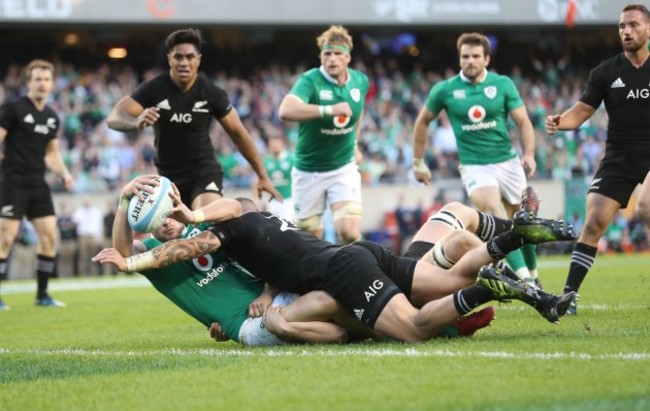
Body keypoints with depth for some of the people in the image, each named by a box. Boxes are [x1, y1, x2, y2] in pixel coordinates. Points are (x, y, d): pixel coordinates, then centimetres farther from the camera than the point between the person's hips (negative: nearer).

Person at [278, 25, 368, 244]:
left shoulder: (361, 81, -2)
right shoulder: (310, 81, -18)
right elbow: (286, 110, -40)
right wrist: (329, 110, -47)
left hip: (344, 168, 2)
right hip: (308, 170, -2)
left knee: (350, 233, -16)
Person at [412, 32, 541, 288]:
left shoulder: (503, 84, -1)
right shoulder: (444, 90, -2)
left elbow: (523, 122, -1)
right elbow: (422, 122, 11)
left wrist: (529, 154, -16)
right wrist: (418, 162, 12)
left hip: (508, 162, 2)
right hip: (474, 167, -2)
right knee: (498, 220, -22)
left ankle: (532, 275, 31)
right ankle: (523, 276, -25)